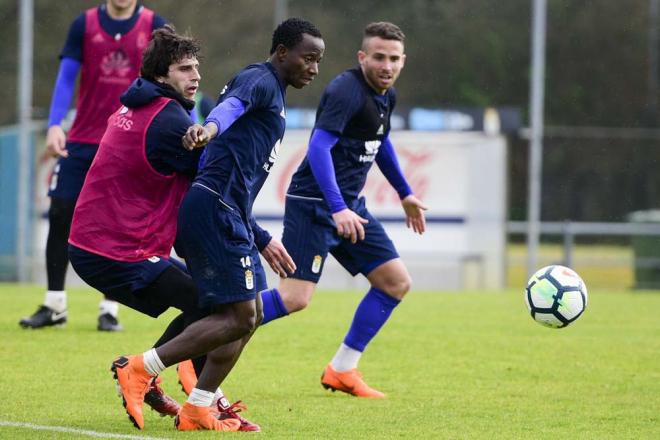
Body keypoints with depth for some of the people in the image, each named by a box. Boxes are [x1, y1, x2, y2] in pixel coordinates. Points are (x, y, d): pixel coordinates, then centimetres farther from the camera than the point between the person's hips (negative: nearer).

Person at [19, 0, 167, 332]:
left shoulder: (154, 27, -1)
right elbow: (66, 77, -1)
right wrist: (54, 125, -15)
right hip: (81, 141, 1)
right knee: (60, 216, -1)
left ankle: (110, 310, 9)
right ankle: (54, 306, 10)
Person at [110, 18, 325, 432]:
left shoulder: (273, 98, 28)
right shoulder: (259, 80, -3)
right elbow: (232, 104, -29)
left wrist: (262, 240, 34)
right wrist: (211, 127, -51)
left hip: (228, 213, 10)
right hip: (215, 209, -10)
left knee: (249, 316, 10)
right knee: (239, 316, -13)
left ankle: (197, 410, 9)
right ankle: (139, 369, -12)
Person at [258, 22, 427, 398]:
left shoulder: (387, 96, 10)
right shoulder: (347, 91, -18)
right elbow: (319, 146, -29)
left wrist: (405, 194, 34)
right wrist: (337, 209, -37)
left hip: (350, 205, 9)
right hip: (314, 203, -9)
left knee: (397, 283, 7)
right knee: (295, 298, -17)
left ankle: (342, 371, 14)